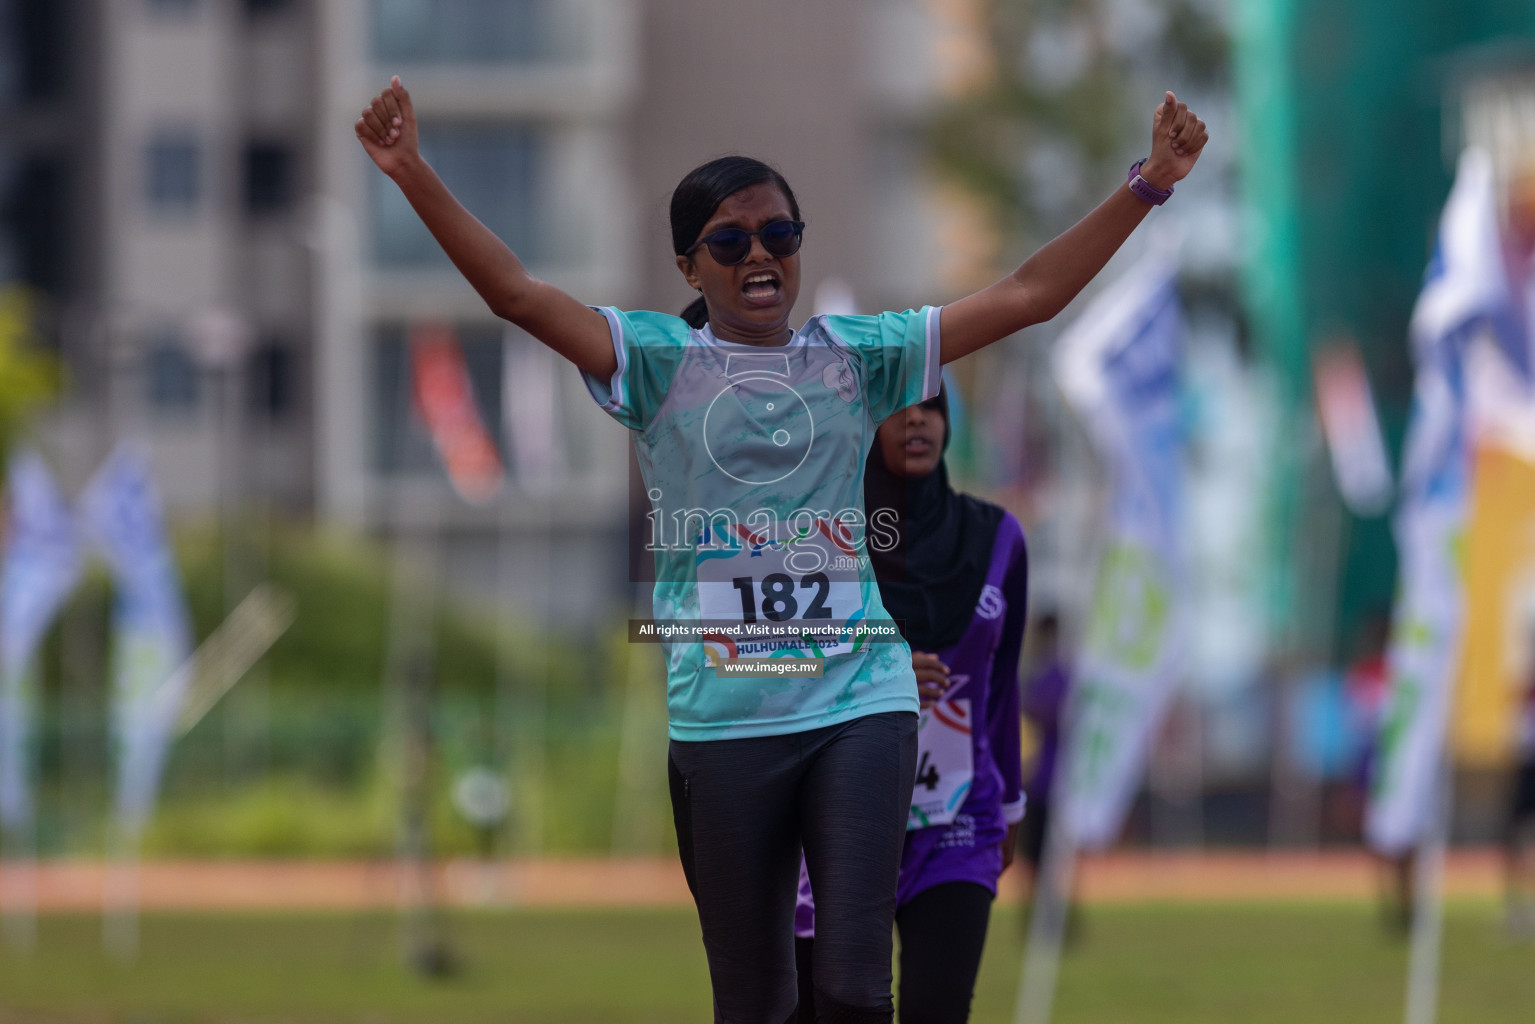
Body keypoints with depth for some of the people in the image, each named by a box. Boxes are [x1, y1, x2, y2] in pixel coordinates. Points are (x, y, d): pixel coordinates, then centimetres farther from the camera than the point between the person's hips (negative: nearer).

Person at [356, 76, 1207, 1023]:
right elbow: (518, 294, -7)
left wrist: (1148, 185, 0)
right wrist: (415, 176, -19)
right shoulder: (660, 361, 5)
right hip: (721, 721, -1)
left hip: (860, 703, 1)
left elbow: (1027, 297, 7)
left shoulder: (857, 357, 9)